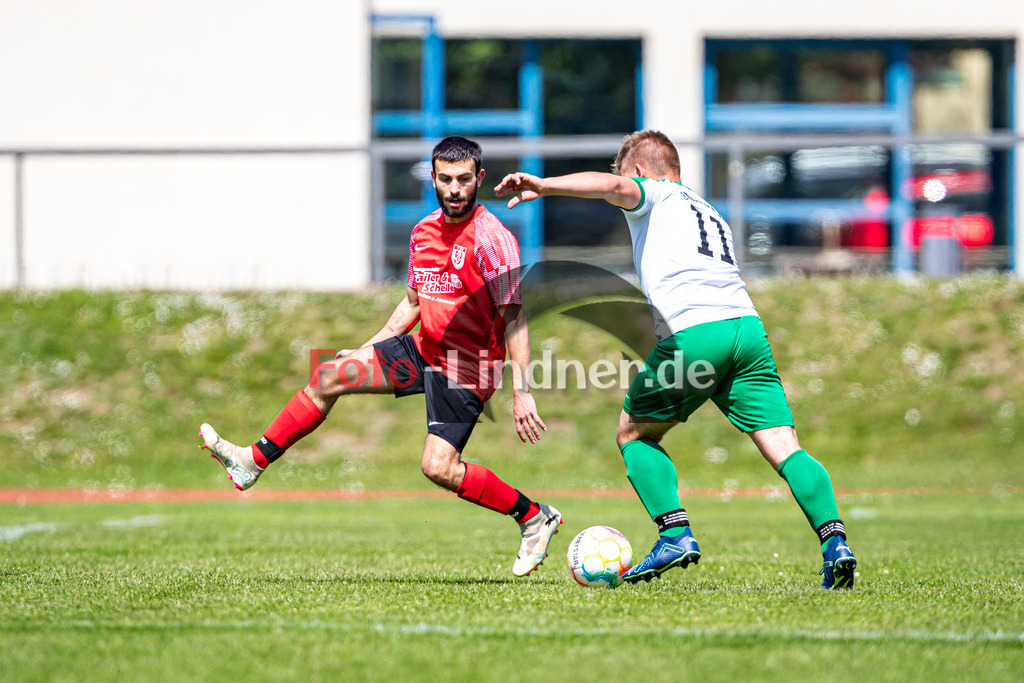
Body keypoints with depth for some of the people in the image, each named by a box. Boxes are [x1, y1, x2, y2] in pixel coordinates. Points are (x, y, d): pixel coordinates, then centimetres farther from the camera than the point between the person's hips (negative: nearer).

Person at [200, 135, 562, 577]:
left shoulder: (491, 239, -18)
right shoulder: (424, 232, 6)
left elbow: (513, 316, -21)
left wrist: (522, 393, -25)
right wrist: (370, 349, 19)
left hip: (466, 370, -7)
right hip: (423, 349, 7)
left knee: (438, 467, -17)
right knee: (329, 377, -1)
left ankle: (535, 518, 0)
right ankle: (254, 461, 9)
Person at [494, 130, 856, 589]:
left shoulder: (653, 194, 16)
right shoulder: (712, 215, 36)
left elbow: (613, 186, -6)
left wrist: (544, 186, -16)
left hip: (693, 332, -6)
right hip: (748, 326, 6)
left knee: (634, 434, 15)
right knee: (784, 448, 0)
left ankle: (676, 534, 2)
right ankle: (834, 541, -17)